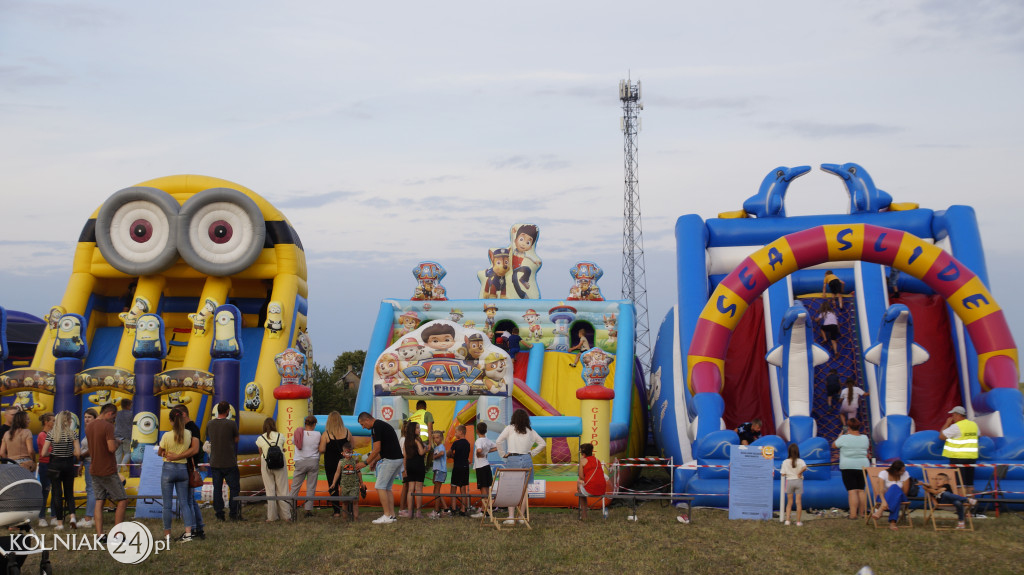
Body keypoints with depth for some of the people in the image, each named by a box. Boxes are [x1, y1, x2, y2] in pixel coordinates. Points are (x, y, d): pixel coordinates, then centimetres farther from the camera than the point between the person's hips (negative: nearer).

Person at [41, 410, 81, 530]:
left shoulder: (51, 434, -4)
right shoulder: (73, 434, -6)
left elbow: (43, 453, -6)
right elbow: (78, 453, -9)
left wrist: (53, 452, 13)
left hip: (55, 465, 0)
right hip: (69, 465, 1)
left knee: (57, 493, 5)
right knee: (69, 492, 14)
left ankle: (59, 523, 5)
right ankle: (72, 516, -6)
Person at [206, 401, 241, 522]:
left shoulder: (210, 424, 2)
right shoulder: (231, 423, -11)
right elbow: (236, 439, 1)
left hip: (214, 463, 4)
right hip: (229, 462, -4)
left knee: (217, 488, 9)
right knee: (234, 488, 5)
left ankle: (219, 513, 10)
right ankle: (233, 513, 4)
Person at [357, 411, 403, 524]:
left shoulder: (376, 427, -11)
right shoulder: (382, 425, 20)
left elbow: (377, 449, -15)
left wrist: (366, 463, -7)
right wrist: (374, 462, 23)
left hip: (390, 460, -10)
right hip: (397, 459, 10)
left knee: (380, 487, -5)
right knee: (387, 488, 14)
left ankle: (387, 516, -7)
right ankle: (392, 515, 12)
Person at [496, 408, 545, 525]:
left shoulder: (510, 428, -1)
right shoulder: (530, 431, 8)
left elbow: (498, 441, -9)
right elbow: (543, 443, 11)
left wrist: (503, 454, 2)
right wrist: (532, 453, 14)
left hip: (513, 459, -3)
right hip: (527, 459, 3)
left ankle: (511, 517, -6)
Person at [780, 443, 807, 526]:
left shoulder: (785, 462, -6)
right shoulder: (800, 461, -9)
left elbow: (783, 474, -5)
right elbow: (804, 467, -29)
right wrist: (799, 473, -14)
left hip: (789, 481, 1)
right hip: (798, 481, -1)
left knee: (789, 502, 11)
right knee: (799, 502, 5)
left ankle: (787, 520, 4)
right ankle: (798, 521, 7)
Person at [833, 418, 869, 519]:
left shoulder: (844, 438, -11)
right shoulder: (865, 438, 2)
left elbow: (834, 445, 4)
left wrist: (840, 436, 21)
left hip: (848, 467, -4)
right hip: (862, 466, 4)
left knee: (852, 491, -7)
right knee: (861, 490, 13)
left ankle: (853, 514, -12)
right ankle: (862, 512, 17)